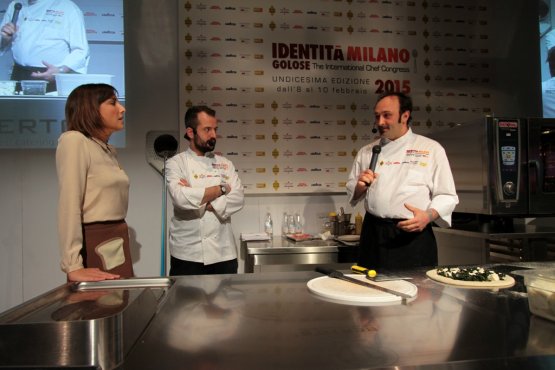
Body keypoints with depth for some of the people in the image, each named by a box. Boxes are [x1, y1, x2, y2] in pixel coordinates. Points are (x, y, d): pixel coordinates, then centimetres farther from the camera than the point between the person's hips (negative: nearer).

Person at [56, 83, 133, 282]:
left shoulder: (109, 150, 15)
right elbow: (69, 205, -18)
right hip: (94, 245, -8)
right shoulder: (74, 141, -10)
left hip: (118, 243, 8)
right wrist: (73, 266, -22)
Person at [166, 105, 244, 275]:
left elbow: (238, 198, -4)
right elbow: (181, 198, -19)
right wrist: (221, 189, -9)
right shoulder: (176, 163, -1)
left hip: (224, 253, 3)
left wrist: (200, 200, -14)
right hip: (188, 254, -3)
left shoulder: (225, 164, 9)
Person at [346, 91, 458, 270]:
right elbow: (353, 194, 17)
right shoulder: (367, 152, 11)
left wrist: (429, 215, -18)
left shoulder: (431, 149, 2)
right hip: (374, 234, 3)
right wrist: (360, 187, -5)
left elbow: (447, 196, 1)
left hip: (414, 234, -2)